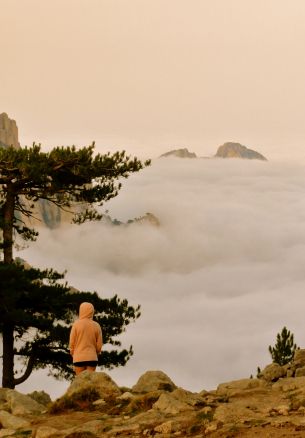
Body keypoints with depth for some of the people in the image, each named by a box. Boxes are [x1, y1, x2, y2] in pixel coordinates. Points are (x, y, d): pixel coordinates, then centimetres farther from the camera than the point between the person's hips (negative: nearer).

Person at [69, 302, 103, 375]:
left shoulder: (76, 324, -6)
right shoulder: (96, 326, 0)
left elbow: (72, 342, -2)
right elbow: (99, 344, 3)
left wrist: (72, 353, 13)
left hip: (79, 358, -2)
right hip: (92, 358, 2)